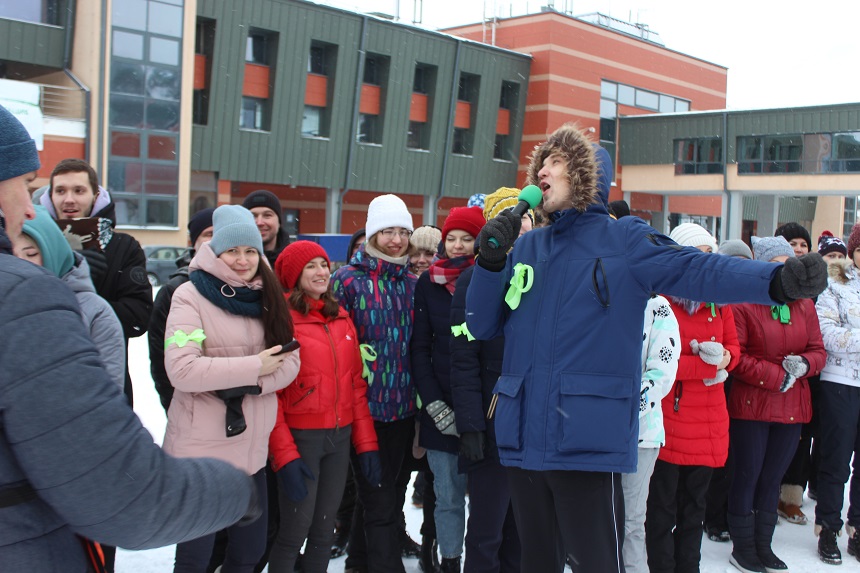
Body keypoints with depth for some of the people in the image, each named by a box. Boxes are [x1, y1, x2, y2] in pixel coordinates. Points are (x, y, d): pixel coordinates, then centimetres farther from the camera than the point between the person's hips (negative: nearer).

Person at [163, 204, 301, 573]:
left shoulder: (268, 297, 8)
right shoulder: (190, 296, -10)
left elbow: (290, 361, 1)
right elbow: (180, 369, -21)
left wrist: (249, 384, -17)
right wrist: (253, 367, -17)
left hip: (252, 446, 5)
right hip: (200, 448, -5)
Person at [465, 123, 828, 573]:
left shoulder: (625, 239, 0)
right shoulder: (525, 247, 13)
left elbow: (697, 271, -14)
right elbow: (481, 325, 12)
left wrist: (779, 280, -31)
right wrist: (489, 259, -4)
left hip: (589, 440, -5)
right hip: (523, 436, 5)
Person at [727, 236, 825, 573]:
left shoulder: (804, 306, 8)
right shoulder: (743, 304, -8)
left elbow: (818, 351, 10)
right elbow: (736, 357, -12)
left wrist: (803, 364, -12)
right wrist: (778, 376, -16)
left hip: (793, 408, 5)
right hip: (751, 406, -5)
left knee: (772, 479, 14)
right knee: (748, 477, 3)